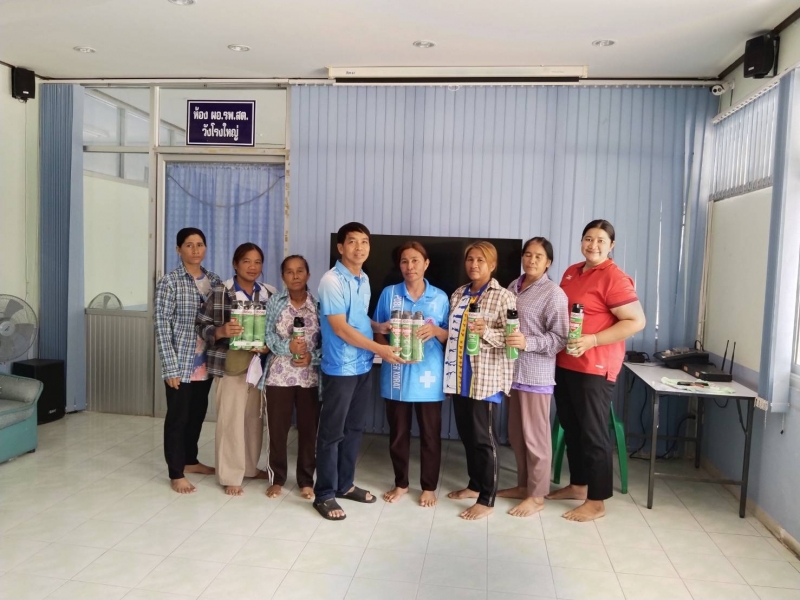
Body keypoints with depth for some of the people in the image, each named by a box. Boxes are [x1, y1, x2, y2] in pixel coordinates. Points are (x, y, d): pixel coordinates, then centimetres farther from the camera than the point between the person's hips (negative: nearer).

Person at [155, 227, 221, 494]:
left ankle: (190, 460, 36)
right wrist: (170, 368, -16)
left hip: (206, 363, 5)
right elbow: (162, 327, -12)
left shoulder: (214, 280, 6)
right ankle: (176, 474, 17)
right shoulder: (169, 282, -9)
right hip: (181, 364, -5)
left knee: (197, 414, 18)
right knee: (178, 417, 5)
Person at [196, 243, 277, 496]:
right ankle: (230, 476, 14)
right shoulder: (220, 292, -7)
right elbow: (201, 326, -5)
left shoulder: (270, 293, 5)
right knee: (231, 420, 0)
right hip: (230, 365, -4)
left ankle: (250, 466, 33)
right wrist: (221, 331, -23)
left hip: (260, 364, 4)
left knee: (255, 418, 15)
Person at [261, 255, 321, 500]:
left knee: (308, 429, 7)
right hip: (279, 375, 0)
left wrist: (312, 357, -18)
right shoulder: (274, 301, 3)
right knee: (277, 428, 8)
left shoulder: (319, 304, 1)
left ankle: (306, 480, 22)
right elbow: (267, 335, -5)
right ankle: (277, 479, 24)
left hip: (310, 377, 0)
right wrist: (288, 346, -21)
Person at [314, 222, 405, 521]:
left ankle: (345, 484, 30)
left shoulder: (364, 279, 10)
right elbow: (341, 328, -19)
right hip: (340, 368, -8)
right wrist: (380, 349, -18)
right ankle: (324, 494, 14)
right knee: (332, 431, 2)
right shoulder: (332, 281, -15)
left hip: (363, 366, 8)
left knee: (354, 428, 16)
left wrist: (380, 326, 1)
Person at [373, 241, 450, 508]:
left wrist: (435, 330, -18)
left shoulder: (440, 297, 1)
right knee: (398, 433, 12)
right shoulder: (389, 294, 1)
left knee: (430, 434, 8)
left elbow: (449, 337, 3)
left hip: (428, 375, 0)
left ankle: (429, 486, 26)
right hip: (397, 374, 1)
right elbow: (377, 332, 4)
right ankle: (400, 483, 31)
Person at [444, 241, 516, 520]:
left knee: (483, 437, 1)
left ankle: (486, 500, 13)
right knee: (467, 434, 16)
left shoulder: (503, 297, -8)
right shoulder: (458, 295, 12)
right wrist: (449, 371, 12)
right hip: (460, 377, 7)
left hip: (487, 378, -6)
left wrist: (486, 332, -28)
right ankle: (475, 484, 33)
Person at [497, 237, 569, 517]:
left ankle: (536, 496, 15)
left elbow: (560, 337, -15)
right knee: (516, 434, 16)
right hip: (512, 370, 7)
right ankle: (524, 485, 31)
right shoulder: (513, 287, 12)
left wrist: (527, 343, -26)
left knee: (535, 436, 3)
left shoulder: (553, 293, -10)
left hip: (536, 373, -7)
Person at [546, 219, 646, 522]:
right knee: (571, 427, 17)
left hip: (595, 367, -8)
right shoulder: (571, 272, 13)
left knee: (593, 433, 1)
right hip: (564, 363, 8)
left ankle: (596, 502, 13)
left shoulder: (614, 277, -13)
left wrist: (592, 340, -23)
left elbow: (636, 321, -17)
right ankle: (577, 485, 32)